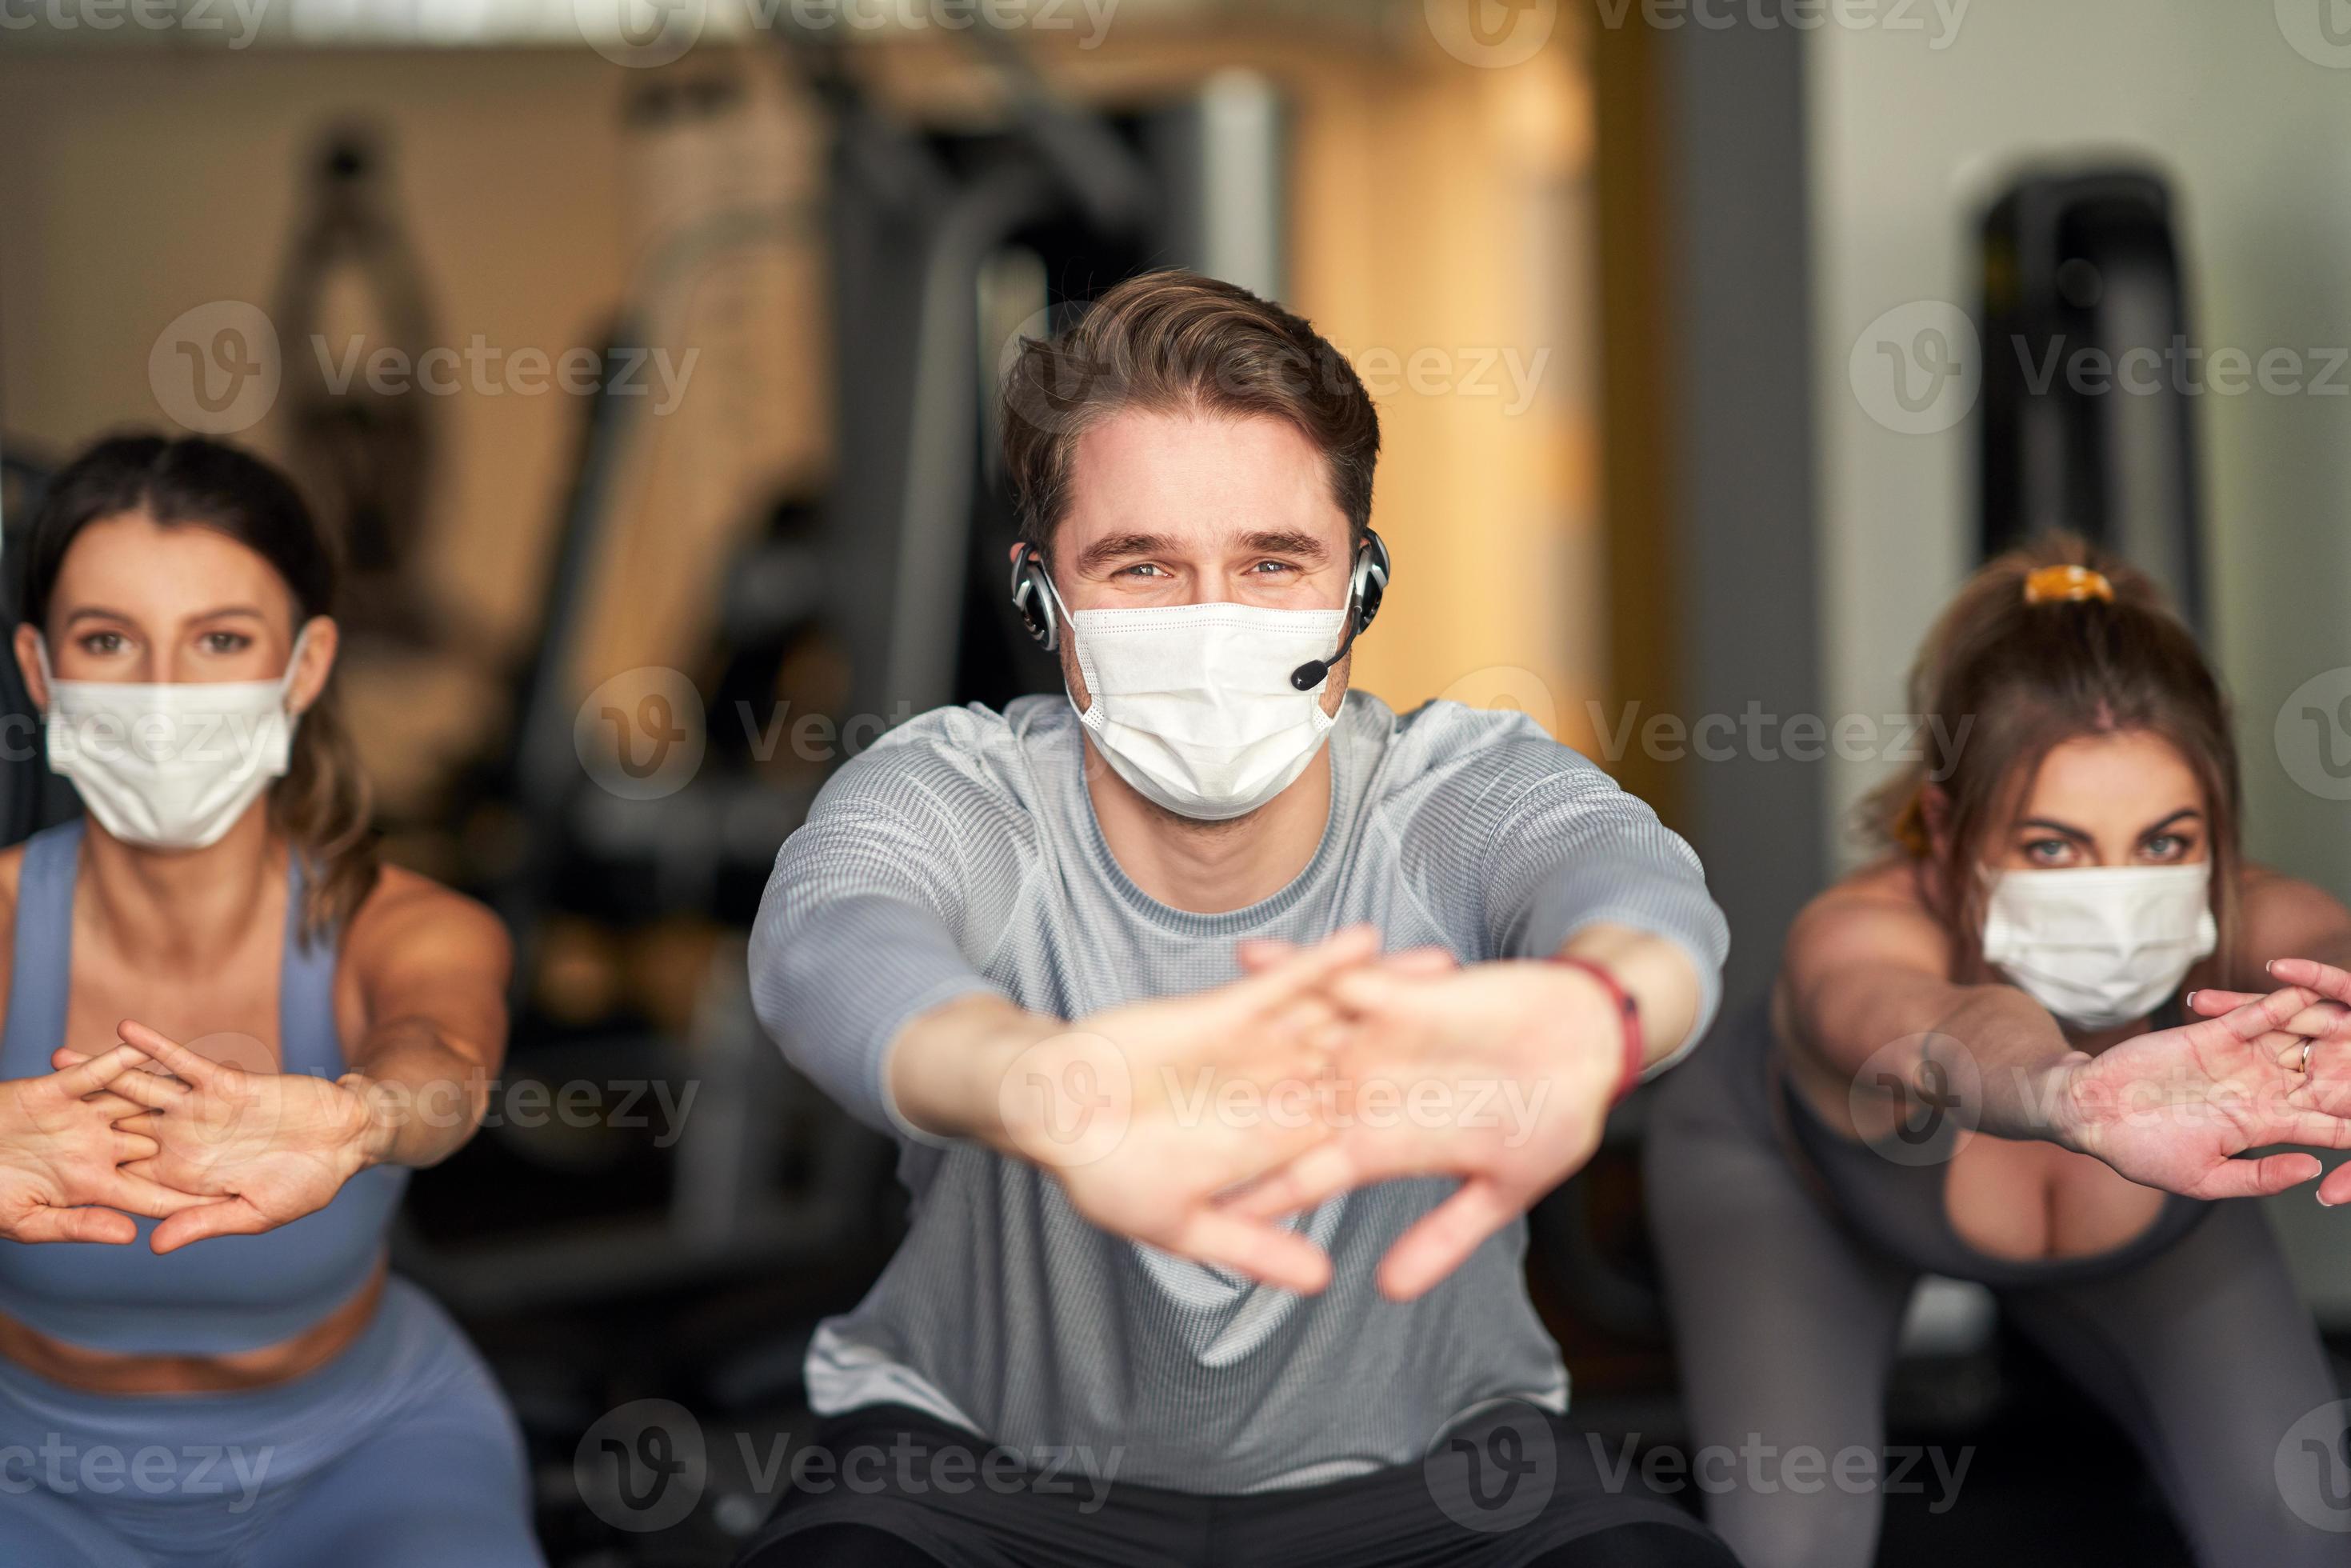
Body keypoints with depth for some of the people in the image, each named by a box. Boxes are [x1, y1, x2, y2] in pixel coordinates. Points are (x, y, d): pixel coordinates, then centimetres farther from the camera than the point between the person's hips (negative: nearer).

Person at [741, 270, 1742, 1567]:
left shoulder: (1471, 799, -16)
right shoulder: (955, 800, -17)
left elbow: (1641, 891, -39)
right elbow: (829, 945, -42)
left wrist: (1586, 1021, -68)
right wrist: (1043, 1092, -68)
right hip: (989, 1460, 0)